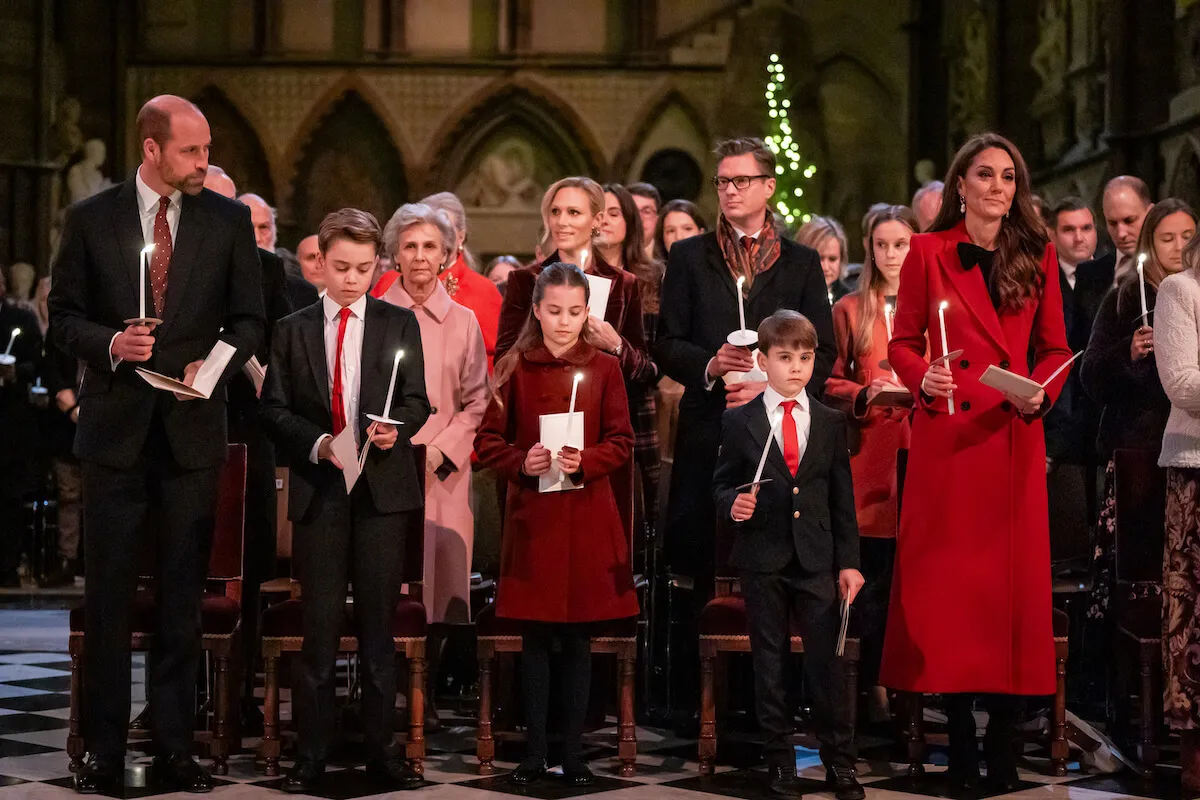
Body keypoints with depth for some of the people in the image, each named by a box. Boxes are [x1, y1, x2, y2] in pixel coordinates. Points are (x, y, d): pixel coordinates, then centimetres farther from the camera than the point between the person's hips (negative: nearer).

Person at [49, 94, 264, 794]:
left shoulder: (228, 220, 4)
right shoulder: (92, 218, 2)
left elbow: (250, 318, 7)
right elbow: (64, 315, 5)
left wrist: (216, 362, -11)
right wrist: (109, 343, -14)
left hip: (193, 428, 1)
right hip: (116, 427, 0)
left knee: (184, 594, 5)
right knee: (109, 592, 4)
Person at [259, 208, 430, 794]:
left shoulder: (400, 324, 9)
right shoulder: (292, 330, 9)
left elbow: (418, 400, 5)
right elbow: (275, 409, 5)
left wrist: (395, 428, -16)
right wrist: (317, 445, -11)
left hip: (384, 487, 0)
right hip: (318, 489, 0)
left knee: (379, 622, 4)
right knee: (319, 624, 2)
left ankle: (381, 750, 11)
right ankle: (311, 755, 8)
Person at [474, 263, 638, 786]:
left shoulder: (604, 367, 2)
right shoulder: (513, 367, 1)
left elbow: (622, 443, 1)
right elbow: (487, 439, 2)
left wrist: (585, 462, -17)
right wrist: (522, 463, -16)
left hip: (587, 517, 0)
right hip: (531, 516, 0)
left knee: (578, 638, 6)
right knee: (535, 638, 6)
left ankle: (574, 751, 15)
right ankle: (535, 752, 15)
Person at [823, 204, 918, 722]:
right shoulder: (850, 310, 13)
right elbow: (829, 384, 11)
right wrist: (867, 393, -7)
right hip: (872, 455, 0)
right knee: (875, 575, -4)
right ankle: (876, 686, 2)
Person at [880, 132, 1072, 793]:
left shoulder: (1036, 256, 9)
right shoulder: (929, 252, 4)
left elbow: (1055, 348, 11)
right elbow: (902, 343, 6)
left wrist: (1040, 392, -8)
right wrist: (923, 377, -13)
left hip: (1015, 439, 2)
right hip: (947, 435, -1)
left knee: (1014, 579, 1)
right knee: (947, 580, 1)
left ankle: (1003, 741, 11)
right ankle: (960, 734, 12)